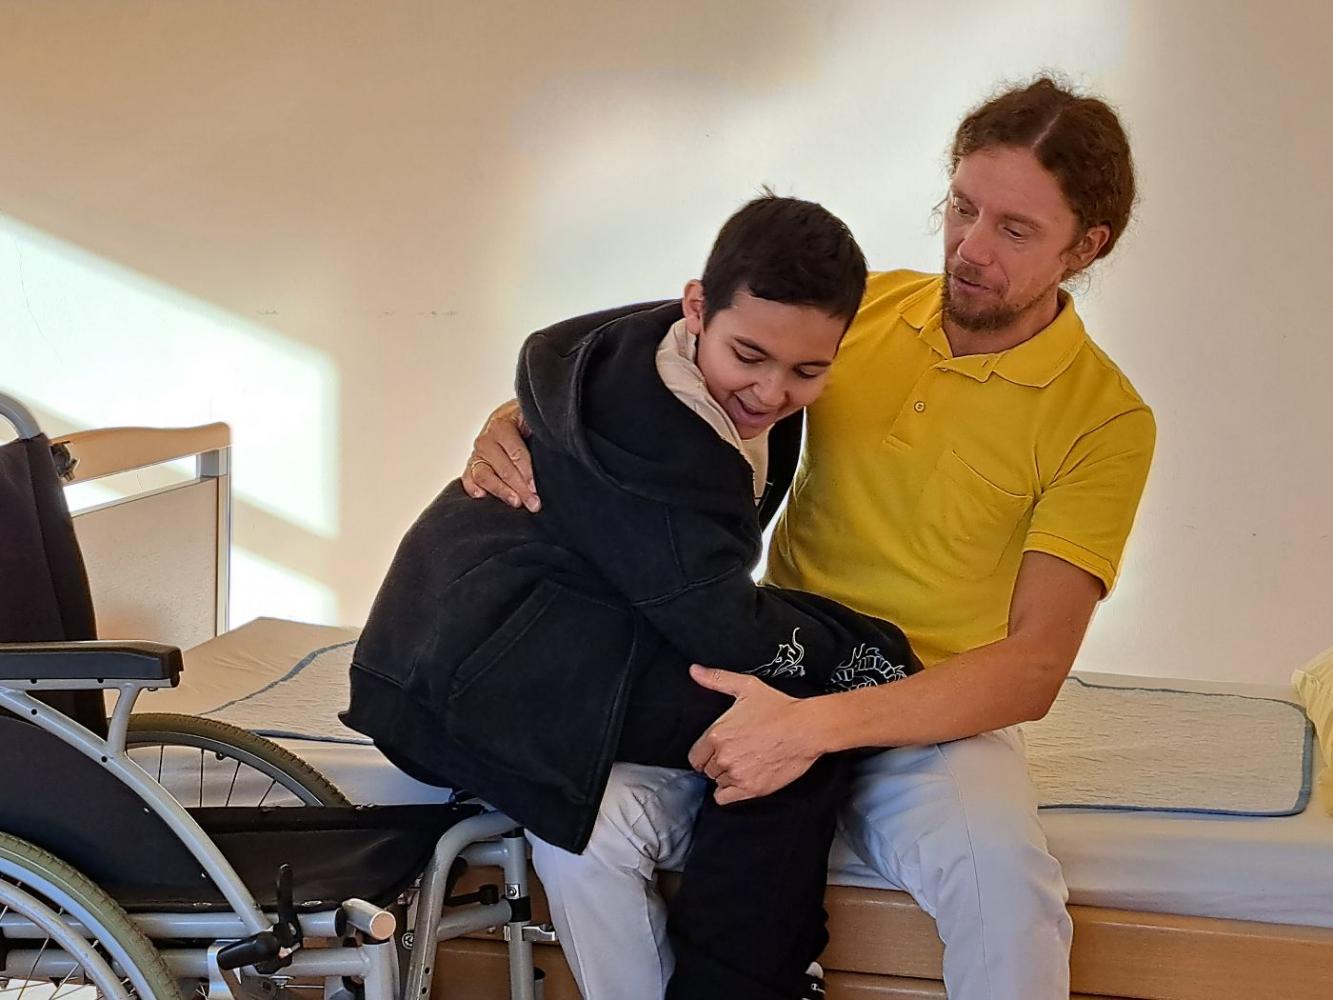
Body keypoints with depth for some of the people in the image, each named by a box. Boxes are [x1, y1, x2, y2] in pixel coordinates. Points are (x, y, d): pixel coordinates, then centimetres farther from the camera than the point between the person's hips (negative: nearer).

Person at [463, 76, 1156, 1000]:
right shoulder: (864, 307, 4)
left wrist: (818, 725, -27)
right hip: (770, 673, 3)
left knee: (1005, 881, -36)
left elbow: (1034, 668, -15)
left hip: (934, 716, -3)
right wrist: (519, 421, -6)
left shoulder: (1106, 420, -7)